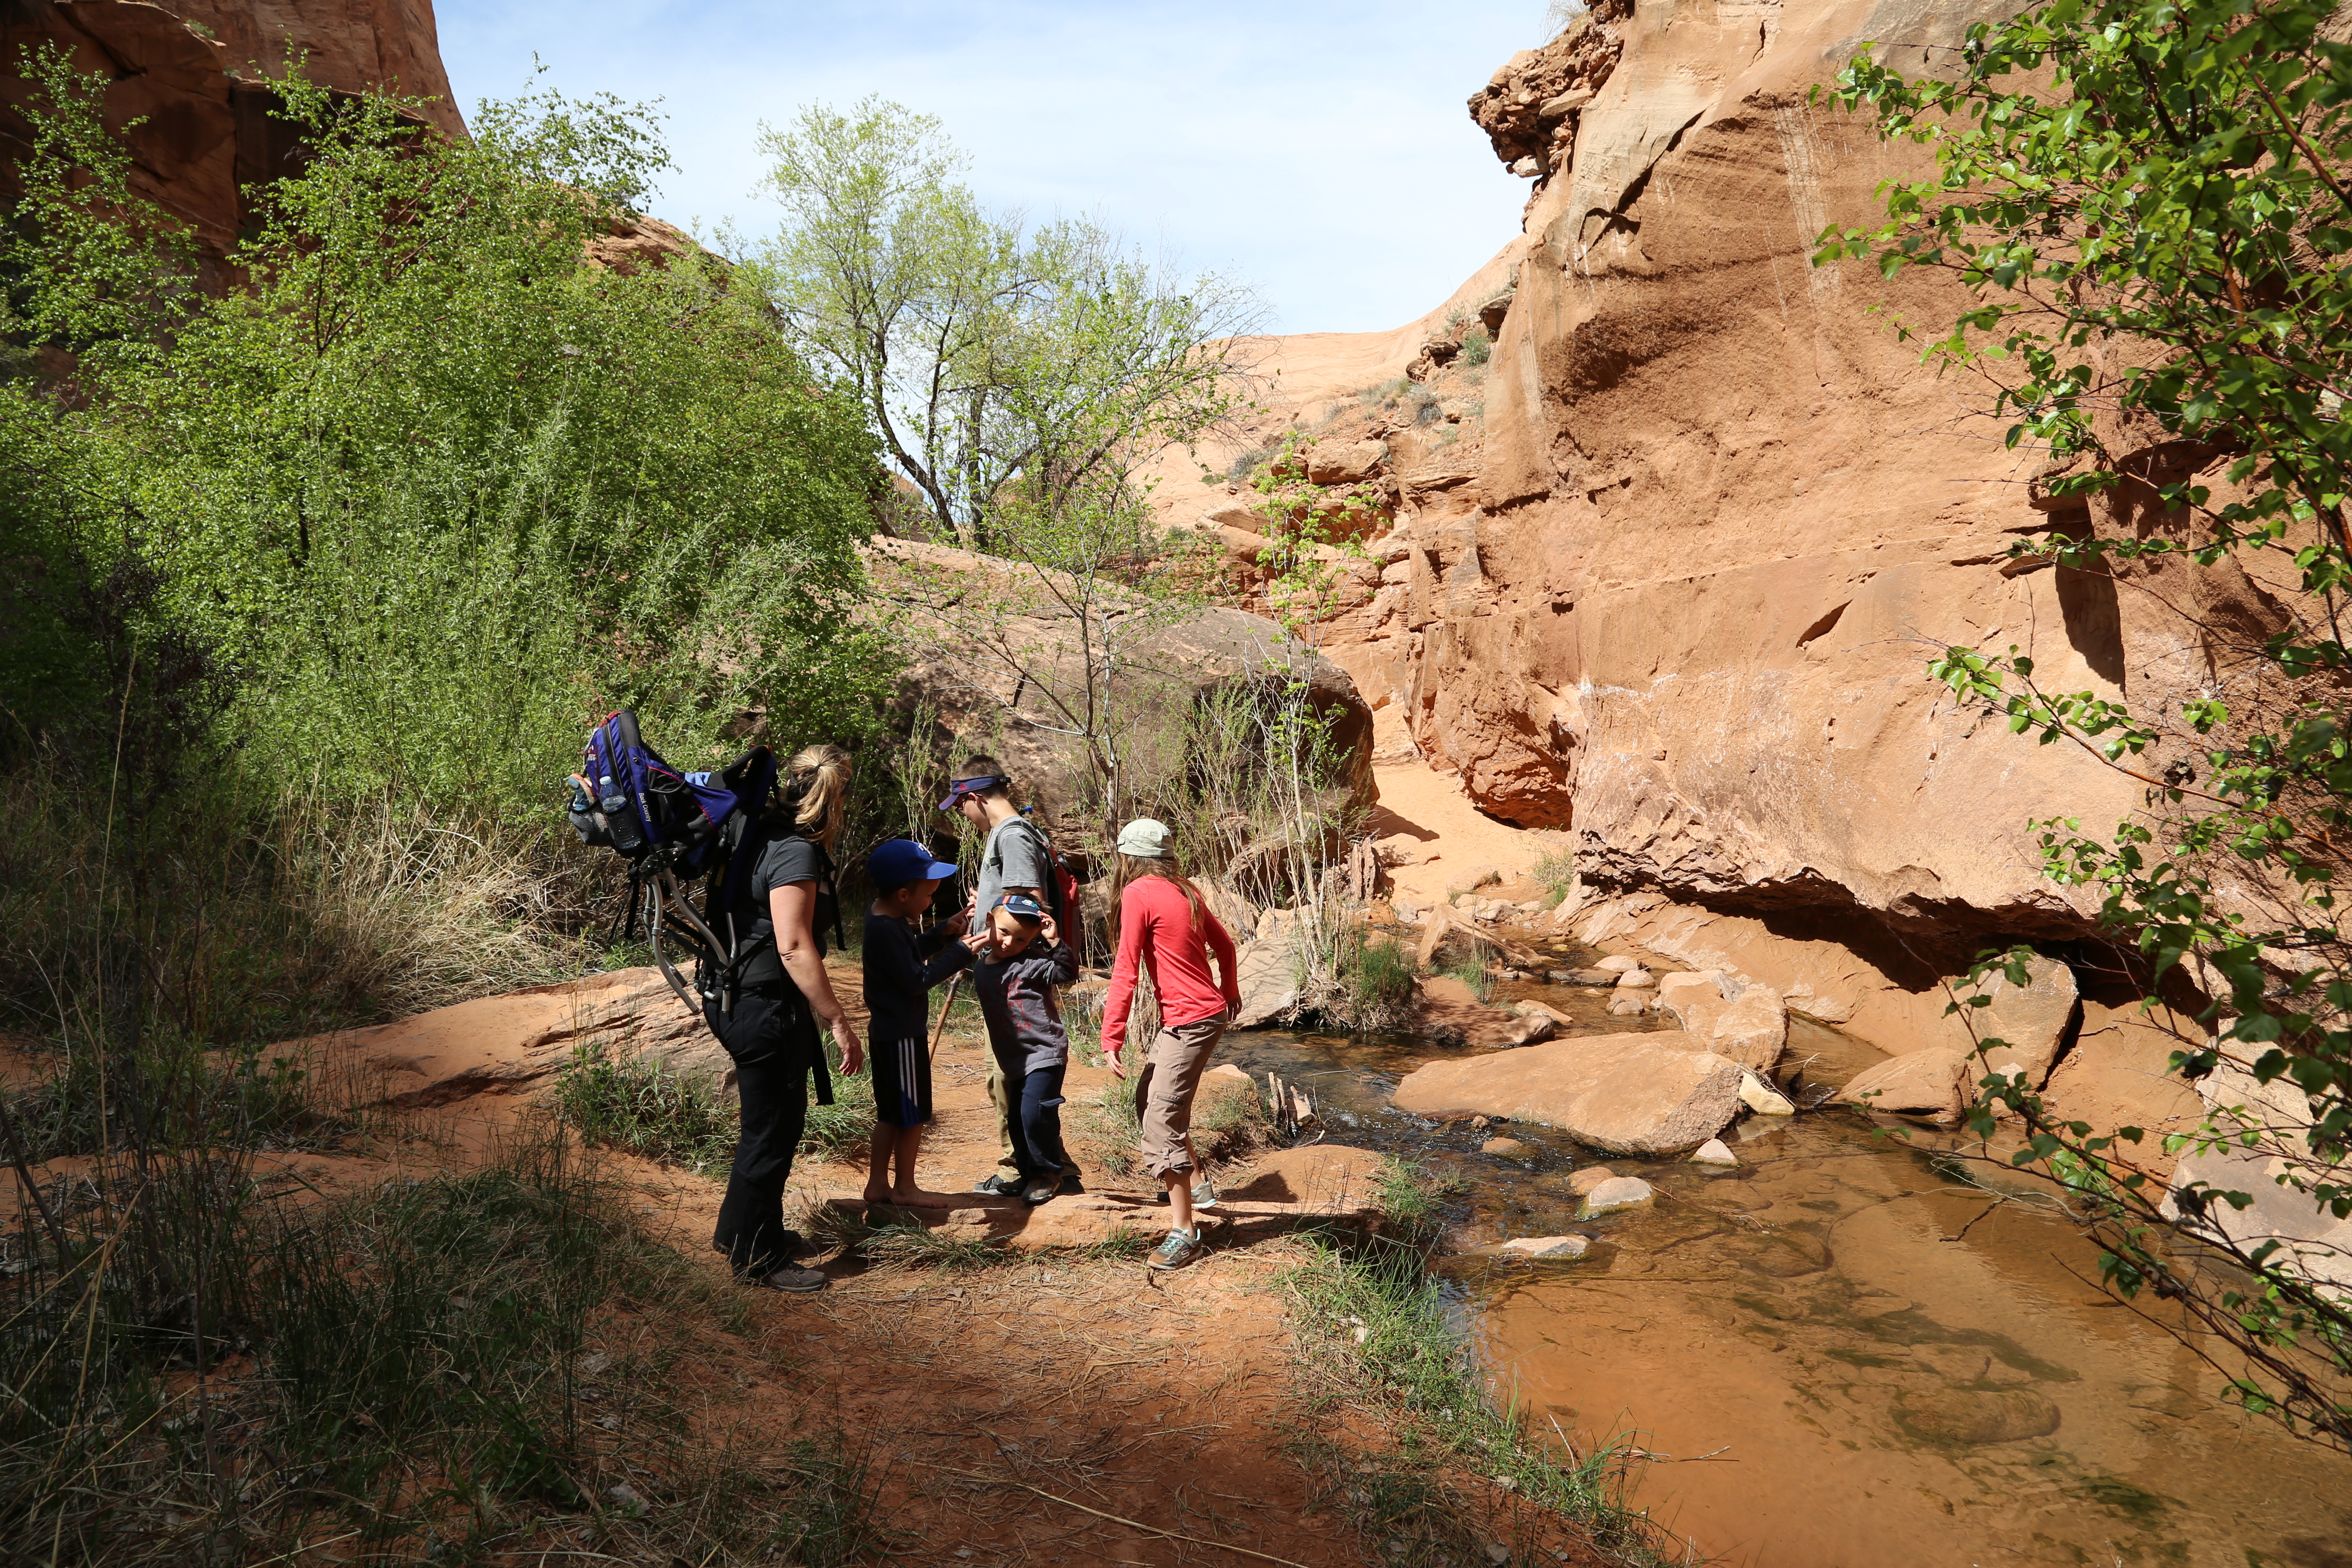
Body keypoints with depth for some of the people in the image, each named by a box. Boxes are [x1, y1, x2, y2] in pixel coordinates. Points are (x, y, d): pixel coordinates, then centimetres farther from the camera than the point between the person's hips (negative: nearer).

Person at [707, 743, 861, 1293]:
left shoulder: (766, 837, 11)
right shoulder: (796, 853, -20)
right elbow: (794, 947, -25)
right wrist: (838, 1020, -23)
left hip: (737, 996, 10)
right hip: (765, 1006, -10)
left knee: (772, 1119, 23)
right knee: (772, 1129, 2)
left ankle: (740, 1229, 40)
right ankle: (758, 1258, 16)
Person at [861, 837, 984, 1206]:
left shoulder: (884, 917, 6)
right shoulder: (885, 930, -24)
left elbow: (911, 953, 19)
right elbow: (916, 980, -23)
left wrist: (943, 933, 6)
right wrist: (961, 951, -20)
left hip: (890, 1032, 10)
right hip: (902, 1034, -10)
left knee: (891, 1113, 18)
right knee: (913, 1116, 4)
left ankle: (877, 1185, 25)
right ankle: (905, 1188, 16)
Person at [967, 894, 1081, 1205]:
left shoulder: (1029, 963, -11)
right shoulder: (981, 968, 10)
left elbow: (1066, 973, -25)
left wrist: (1055, 942, -35)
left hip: (1044, 1053, -8)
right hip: (1012, 1060, 8)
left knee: (1035, 1115, -14)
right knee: (1018, 1122, 11)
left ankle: (1049, 1173, 6)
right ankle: (1030, 1176, 27)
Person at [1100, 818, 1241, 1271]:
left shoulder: (1138, 894, -11)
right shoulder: (1184, 891, 11)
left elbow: (1125, 970, -16)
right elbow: (1224, 944, 21)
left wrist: (1112, 1038, -16)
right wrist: (1230, 992, 38)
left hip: (1190, 1021, -9)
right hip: (1208, 1010, 9)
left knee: (1162, 1121, -10)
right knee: (1149, 1100, 21)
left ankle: (1184, 1233, -8)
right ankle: (1198, 1184, 36)